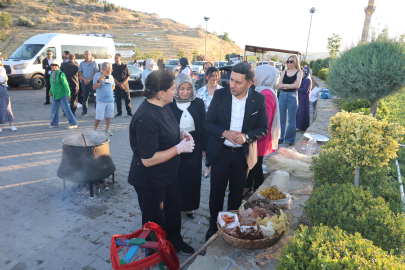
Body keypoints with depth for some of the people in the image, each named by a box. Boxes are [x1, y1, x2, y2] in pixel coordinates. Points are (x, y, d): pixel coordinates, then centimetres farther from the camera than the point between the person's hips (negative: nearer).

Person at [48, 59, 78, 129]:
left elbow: (66, 85, -17)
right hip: (55, 95, 8)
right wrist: (50, 91, 22)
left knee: (66, 109, -6)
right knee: (54, 109, 13)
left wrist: (68, 94, -19)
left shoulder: (61, 74, -14)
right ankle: (54, 123, 27)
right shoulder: (52, 73, 9)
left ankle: (73, 124, 0)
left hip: (62, 95, -8)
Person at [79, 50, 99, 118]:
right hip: (84, 82, 3)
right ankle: (84, 112, 15)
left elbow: (96, 73, -4)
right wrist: (85, 80, -9)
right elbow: (80, 73, 9)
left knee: (95, 97, -6)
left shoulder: (94, 63, 1)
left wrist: (89, 80, -11)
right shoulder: (82, 63, 10)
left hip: (92, 82, -3)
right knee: (84, 98, 7)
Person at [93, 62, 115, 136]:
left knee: (109, 116, 10)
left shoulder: (111, 76, 10)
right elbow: (94, 87, -12)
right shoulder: (97, 75, -6)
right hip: (101, 100, -5)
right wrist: (99, 80, -25)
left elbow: (113, 85, 24)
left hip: (110, 100, 5)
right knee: (98, 117, -2)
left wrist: (110, 90, 6)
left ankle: (107, 129, 24)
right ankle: (95, 130, 15)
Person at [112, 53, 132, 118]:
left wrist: (122, 83, -10)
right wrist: (118, 83, -9)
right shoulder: (113, 66, 7)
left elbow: (128, 76, 1)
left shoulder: (125, 66, 3)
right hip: (116, 86, 2)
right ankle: (119, 112, 14)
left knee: (127, 99, -2)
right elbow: (112, 76, 4)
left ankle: (129, 112, 6)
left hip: (125, 85, -1)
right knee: (117, 100, 3)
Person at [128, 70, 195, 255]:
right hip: (150, 181, -8)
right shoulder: (146, 118, -31)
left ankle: (175, 243, 51)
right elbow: (148, 159, -31)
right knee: (155, 222, 15)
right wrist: (180, 148, -25)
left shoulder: (162, 106, -3)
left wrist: (182, 135, -5)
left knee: (174, 208, 26)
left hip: (167, 174, 9)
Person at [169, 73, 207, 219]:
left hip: (194, 148, 2)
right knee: (177, 179, 9)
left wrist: (205, 147, 1)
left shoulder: (198, 103, -3)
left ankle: (189, 206, 34)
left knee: (192, 178, 13)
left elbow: (203, 126, 1)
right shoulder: (170, 104, -8)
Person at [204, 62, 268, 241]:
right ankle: (214, 225, 33)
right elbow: (208, 123, -6)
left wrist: (246, 136, -20)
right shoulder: (220, 95, -8)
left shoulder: (258, 99, -7)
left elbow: (263, 128, -2)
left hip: (243, 154, 1)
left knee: (237, 192, 17)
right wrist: (225, 133, -24)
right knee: (216, 191, 11)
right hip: (220, 152, 0)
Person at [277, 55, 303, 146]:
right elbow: (279, 85, 0)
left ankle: (289, 139, 14)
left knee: (291, 120, 3)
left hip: (292, 96, -3)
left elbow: (297, 85, -13)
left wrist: (285, 85, -9)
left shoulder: (299, 72, 1)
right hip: (282, 95, 3)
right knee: (281, 119, 7)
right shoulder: (284, 71, 10)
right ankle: (280, 138, 18)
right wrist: (291, 85, -9)